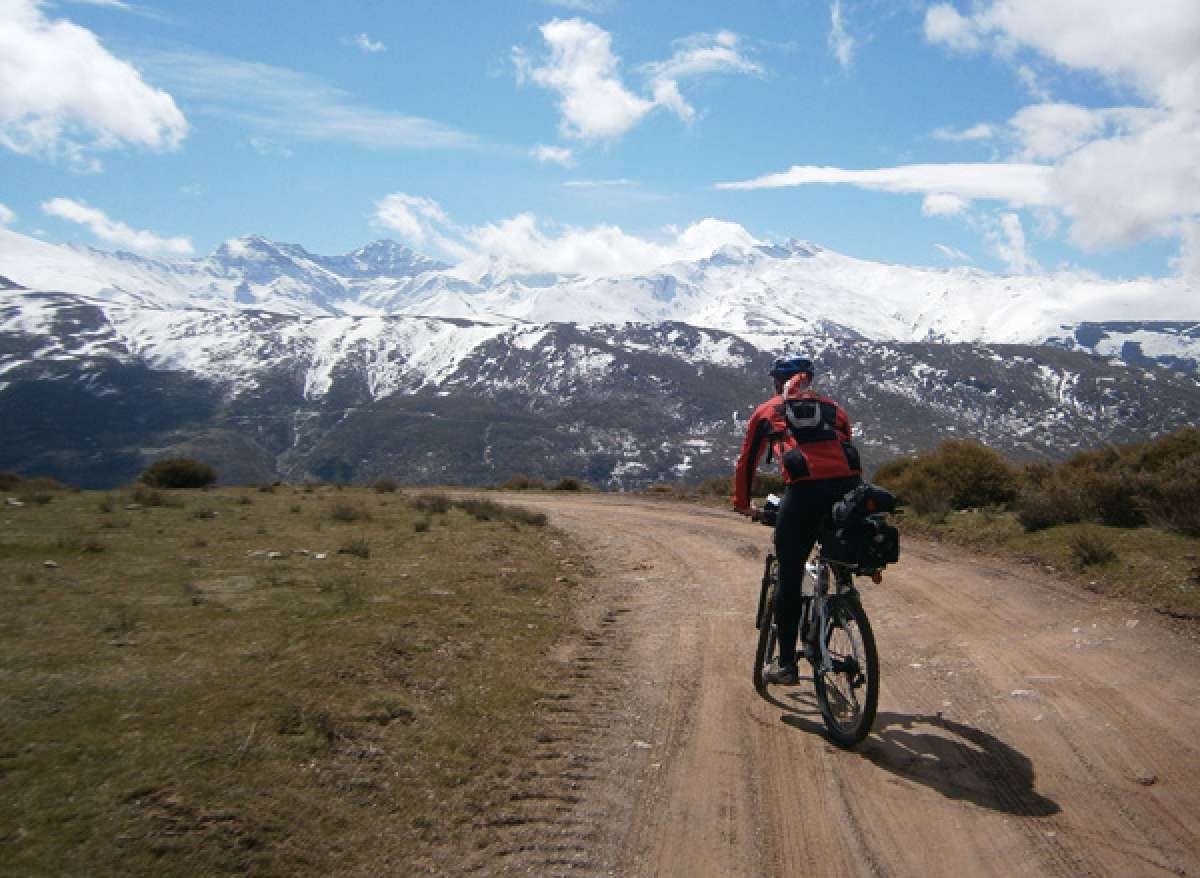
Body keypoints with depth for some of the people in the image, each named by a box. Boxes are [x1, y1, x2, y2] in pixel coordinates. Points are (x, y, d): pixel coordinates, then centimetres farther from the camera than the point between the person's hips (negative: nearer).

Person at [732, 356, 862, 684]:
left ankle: (786, 664, 12)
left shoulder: (766, 411, 23)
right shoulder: (833, 408, 29)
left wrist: (742, 503, 43)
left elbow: (746, 462, 28)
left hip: (804, 491, -2)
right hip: (847, 486, 2)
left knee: (789, 578, 8)